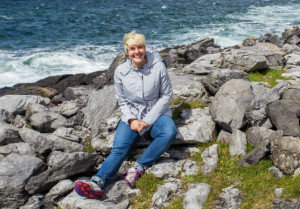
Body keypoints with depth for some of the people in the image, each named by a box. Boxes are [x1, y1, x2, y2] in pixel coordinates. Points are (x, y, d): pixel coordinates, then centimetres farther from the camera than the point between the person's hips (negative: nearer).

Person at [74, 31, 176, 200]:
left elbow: (166, 95, -5)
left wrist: (149, 120, -13)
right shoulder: (121, 71, -4)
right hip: (132, 117, 1)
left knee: (169, 132, -34)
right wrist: (131, 119, -13)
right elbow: (122, 100, 5)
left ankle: (139, 168, -28)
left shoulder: (158, 67, -10)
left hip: (157, 113, -1)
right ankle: (97, 183, -42)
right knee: (119, 149, -23)